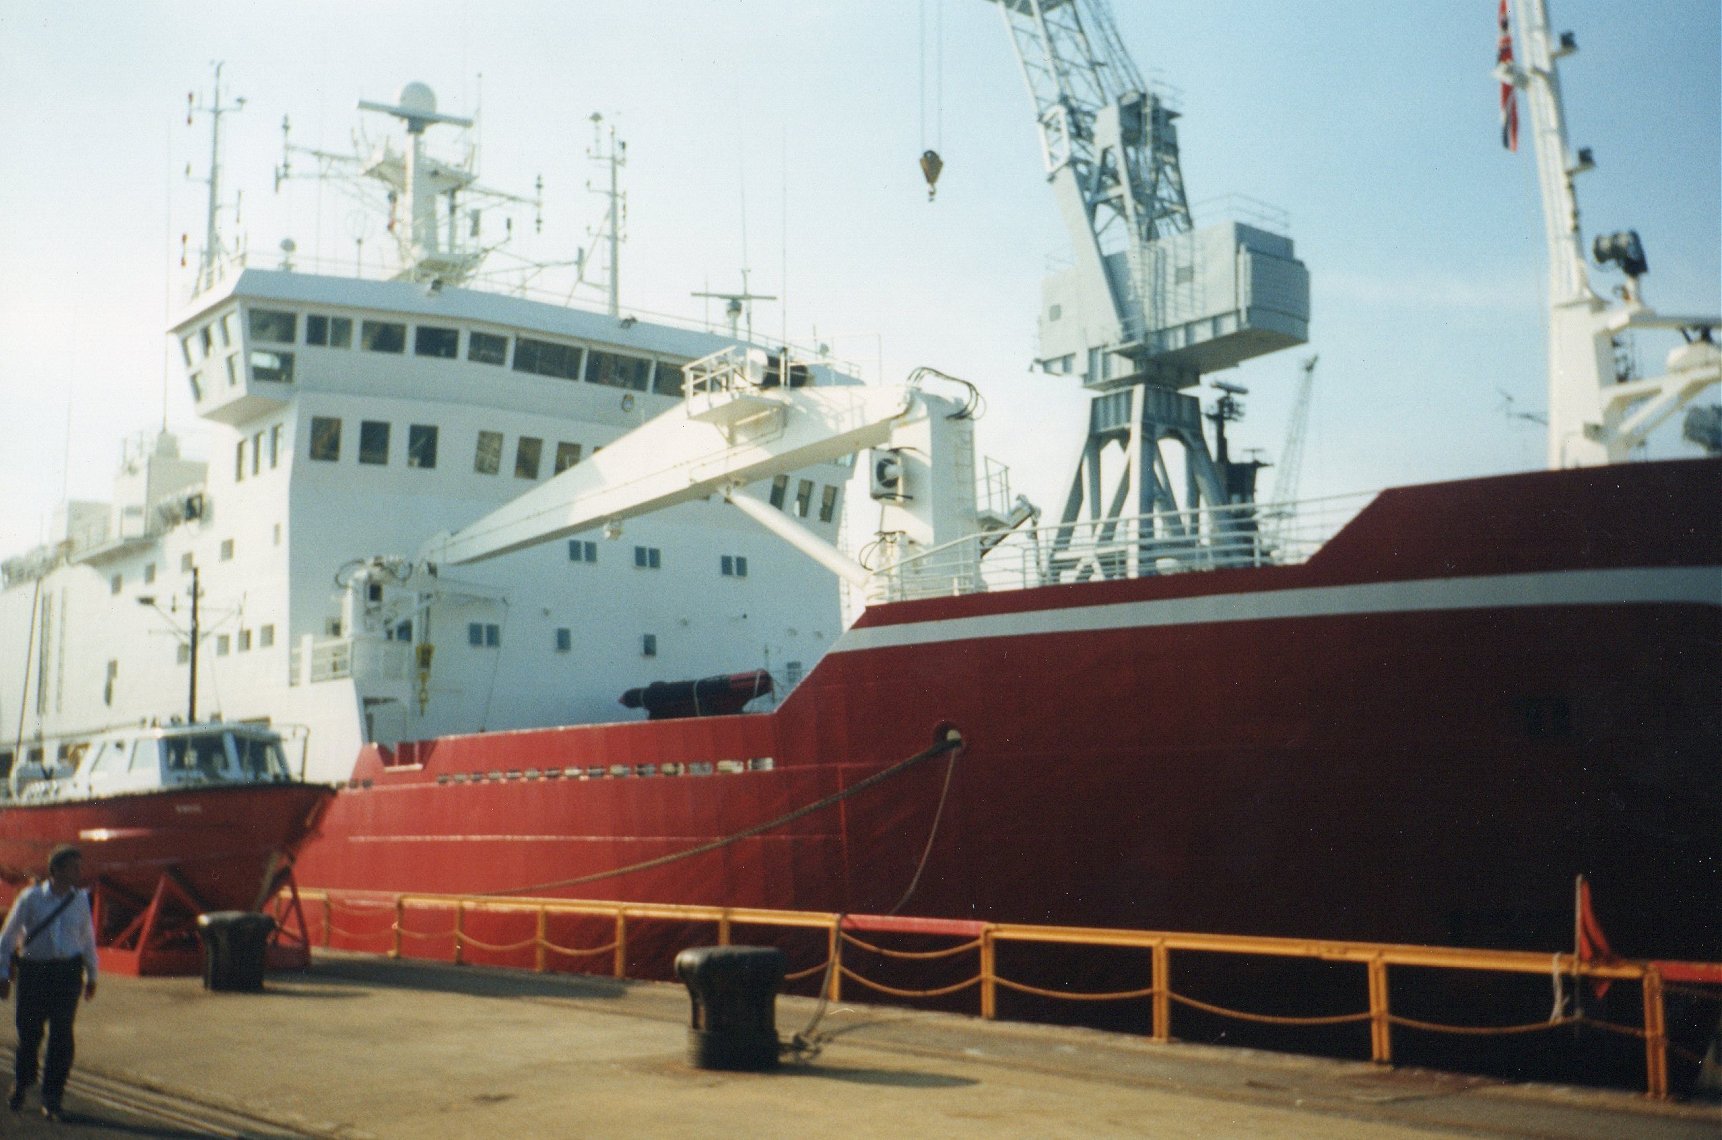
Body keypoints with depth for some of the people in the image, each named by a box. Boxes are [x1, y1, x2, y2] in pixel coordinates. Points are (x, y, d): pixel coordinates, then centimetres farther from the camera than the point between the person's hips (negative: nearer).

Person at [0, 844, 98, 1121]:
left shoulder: (80, 900, 5)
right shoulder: (30, 898, -2)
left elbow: (87, 939, 16)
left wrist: (91, 975, 19)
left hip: (68, 972, 1)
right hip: (33, 970, -1)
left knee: (61, 1033, -4)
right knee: (29, 1031, 6)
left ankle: (52, 1098, 7)